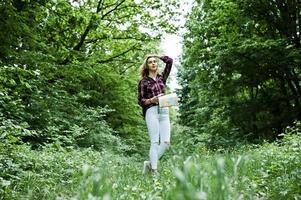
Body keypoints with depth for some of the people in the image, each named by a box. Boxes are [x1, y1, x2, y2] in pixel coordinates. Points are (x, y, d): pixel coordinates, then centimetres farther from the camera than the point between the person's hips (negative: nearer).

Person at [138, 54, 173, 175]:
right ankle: (154, 170, -7)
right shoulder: (143, 81, 8)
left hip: (164, 111, 4)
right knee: (155, 142, -10)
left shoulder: (162, 77, 17)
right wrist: (151, 100, -13)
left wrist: (156, 56, 23)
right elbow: (140, 101, 5)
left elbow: (169, 60, 12)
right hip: (151, 111, -4)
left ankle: (150, 163, 8)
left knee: (166, 142, -7)